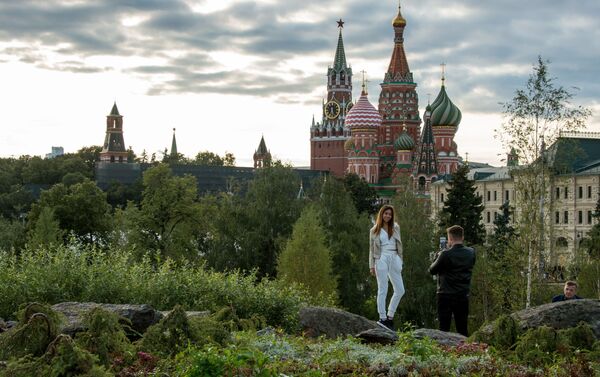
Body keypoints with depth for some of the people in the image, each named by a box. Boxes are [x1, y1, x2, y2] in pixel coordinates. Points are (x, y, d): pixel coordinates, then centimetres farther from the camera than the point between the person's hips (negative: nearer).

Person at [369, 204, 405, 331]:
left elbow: (399, 246, 14)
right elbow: (372, 249, 7)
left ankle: (390, 315, 9)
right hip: (382, 259, -4)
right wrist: (372, 265, 0)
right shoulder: (374, 230, 7)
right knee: (383, 290, -6)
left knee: (400, 290, 0)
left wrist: (400, 262, 8)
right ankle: (383, 318, -6)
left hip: (394, 259, 4)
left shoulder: (395, 228, 13)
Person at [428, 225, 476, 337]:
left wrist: (437, 257, 11)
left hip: (446, 296, -4)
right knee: (462, 329, 9)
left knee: (444, 328, 2)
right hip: (463, 296, 4)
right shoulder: (471, 253, 0)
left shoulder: (446, 254, -15)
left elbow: (432, 270, -6)